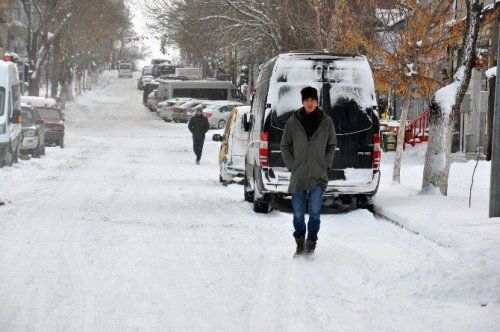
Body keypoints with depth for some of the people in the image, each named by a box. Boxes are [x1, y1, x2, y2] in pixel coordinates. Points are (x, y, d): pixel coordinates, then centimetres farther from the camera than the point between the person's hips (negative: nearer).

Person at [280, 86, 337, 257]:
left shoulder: (326, 122, 2)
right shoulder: (293, 122, 0)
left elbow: (332, 145, 14)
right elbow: (285, 145, 10)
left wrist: (326, 165, 3)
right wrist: (291, 165, 0)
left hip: (319, 176, -1)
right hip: (298, 176, 1)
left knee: (314, 212, -10)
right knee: (298, 214, 5)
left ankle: (311, 243, 6)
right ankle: (300, 243, 24)